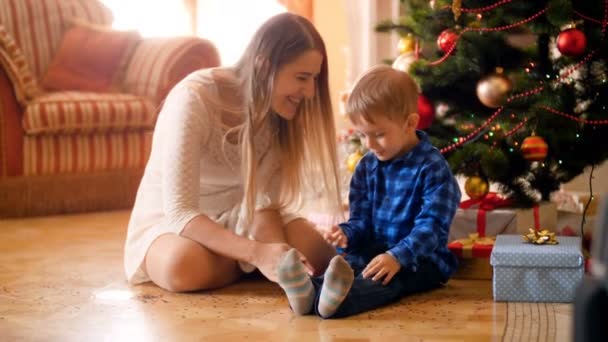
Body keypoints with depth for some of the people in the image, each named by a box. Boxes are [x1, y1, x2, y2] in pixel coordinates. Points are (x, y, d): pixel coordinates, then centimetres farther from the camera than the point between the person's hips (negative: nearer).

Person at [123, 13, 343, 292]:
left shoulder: (281, 109, -11)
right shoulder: (193, 99, -29)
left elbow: (266, 200, -13)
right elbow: (180, 213, -33)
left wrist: (277, 254, -35)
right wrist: (257, 253, -46)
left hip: (239, 215, 4)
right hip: (170, 220, -3)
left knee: (318, 258, -24)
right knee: (183, 266, -39)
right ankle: (247, 265, -7)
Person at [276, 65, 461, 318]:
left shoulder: (433, 168, -10)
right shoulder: (367, 166, 10)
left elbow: (432, 226, -18)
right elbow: (361, 219, 12)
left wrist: (398, 257, -32)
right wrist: (347, 234, -13)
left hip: (420, 259, -6)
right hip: (373, 252, 6)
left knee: (389, 277, -37)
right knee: (347, 265, -27)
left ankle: (341, 300, -69)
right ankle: (310, 291, -60)